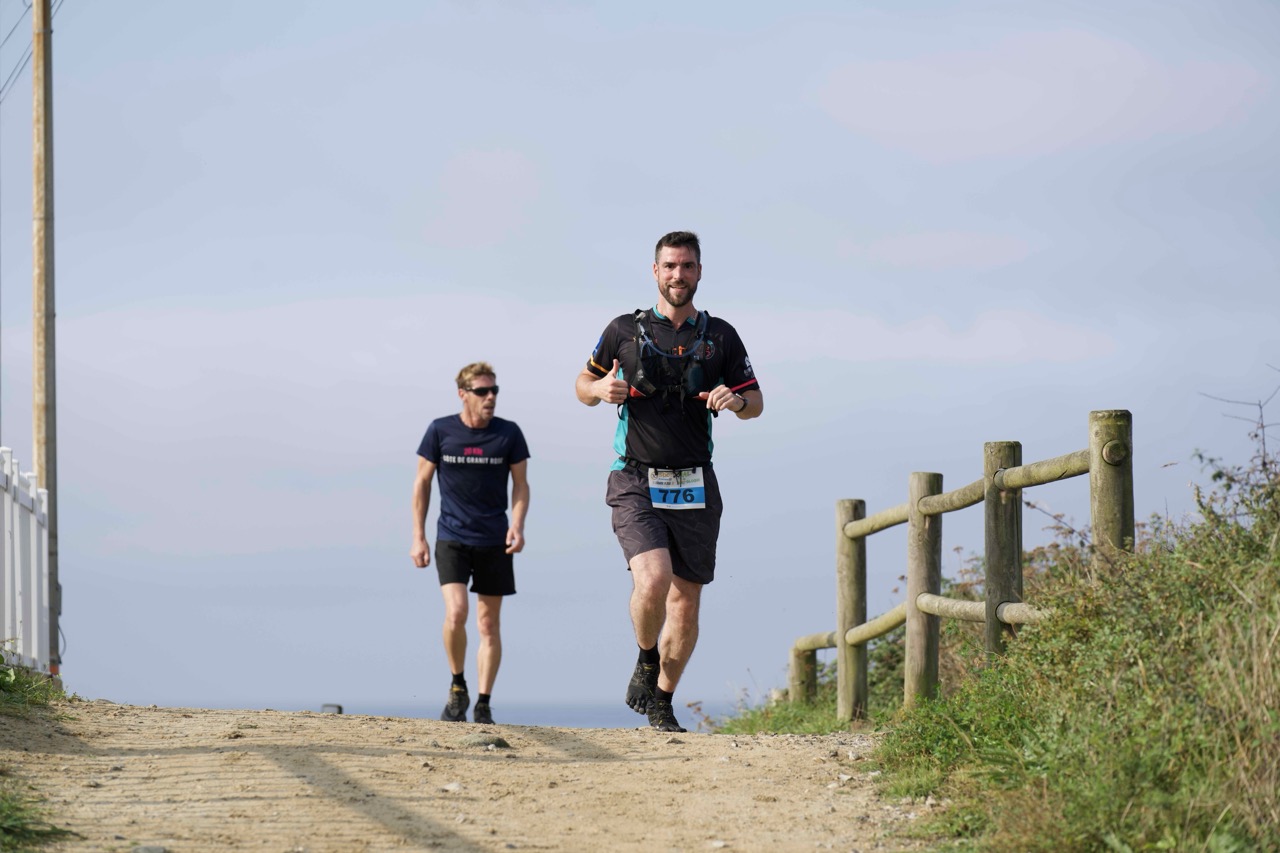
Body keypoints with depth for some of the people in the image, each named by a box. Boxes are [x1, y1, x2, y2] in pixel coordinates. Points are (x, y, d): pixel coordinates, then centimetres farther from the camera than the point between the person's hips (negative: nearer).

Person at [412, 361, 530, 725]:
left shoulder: (509, 434, 0)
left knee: (489, 623, 4)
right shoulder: (440, 431, -2)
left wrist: (517, 525, -10)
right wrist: (418, 538, 2)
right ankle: (457, 688, 2)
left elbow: (520, 484, 8)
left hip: (494, 543, 2)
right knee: (456, 613, -19)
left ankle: (483, 704, 12)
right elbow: (422, 483, 6)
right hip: (451, 538, -2)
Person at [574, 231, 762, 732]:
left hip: (694, 487, 2)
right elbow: (583, 385, 14)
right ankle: (646, 662, 4)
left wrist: (736, 400, -11)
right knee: (653, 578, -24)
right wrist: (601, 389, -10)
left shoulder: (721, 337, 7)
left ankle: (662, 700, 21)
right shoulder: (625, 331, 3)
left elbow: (756, 402, 13)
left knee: (686, 599, 4)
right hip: (636, 483, -2)